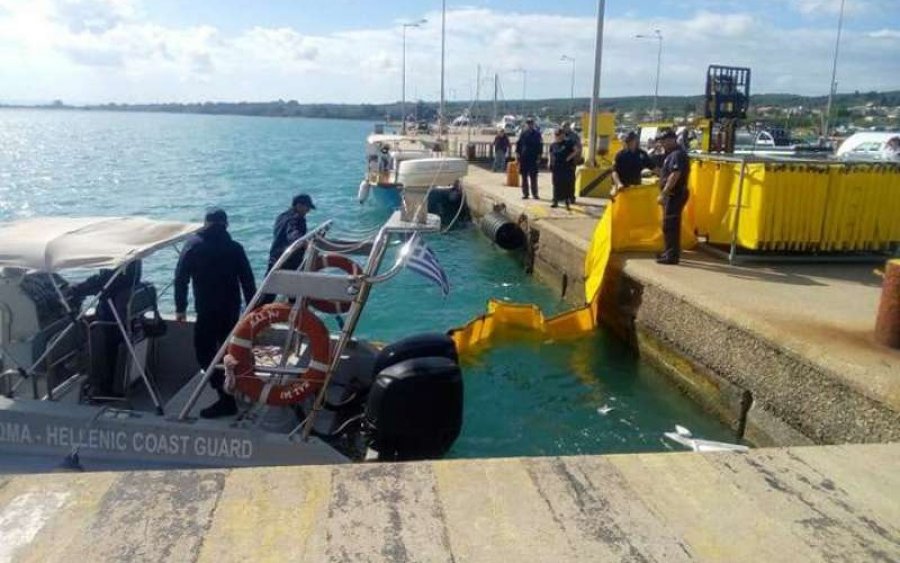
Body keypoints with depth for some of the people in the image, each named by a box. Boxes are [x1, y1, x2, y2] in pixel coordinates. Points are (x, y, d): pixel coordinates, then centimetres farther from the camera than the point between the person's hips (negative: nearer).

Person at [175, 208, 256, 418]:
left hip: (207, 310, -4)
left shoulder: (193, 245, -1)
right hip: (232, 309, 4)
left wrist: (180, 308, 3)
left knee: (205, 352, -1)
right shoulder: (235, 248, 4)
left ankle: (226, 399, -7)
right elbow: (248, 281, 3)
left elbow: (181, 278, -3)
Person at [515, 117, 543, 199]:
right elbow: (518, 144, 8)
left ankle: (534, 194, 4)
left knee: (533, 177, -1)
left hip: (533, 158, -2)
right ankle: (525, 193, 11)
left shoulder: (537, 134, 3)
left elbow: (540, 146, 3)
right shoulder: (523, 133, 6)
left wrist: (538, 157, -4)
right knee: (524, 177, 5)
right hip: (523, 158, 2)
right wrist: (518, 153, -1)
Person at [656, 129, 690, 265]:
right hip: (672, 195, 10)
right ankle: (670, 252, 27)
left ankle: (672, 255, -5)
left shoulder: (677, 154, -16)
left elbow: (675, 176, -25)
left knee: (670, 225, -8)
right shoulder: (671, 154, 17)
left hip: (675, 195, -10)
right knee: (671, 225, 17)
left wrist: (663, 194, -26)